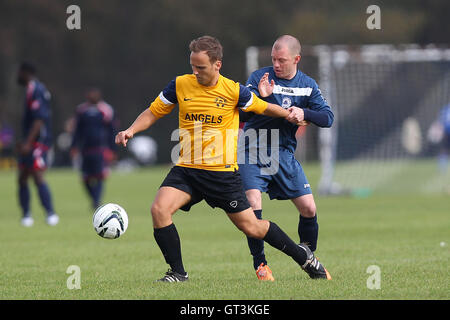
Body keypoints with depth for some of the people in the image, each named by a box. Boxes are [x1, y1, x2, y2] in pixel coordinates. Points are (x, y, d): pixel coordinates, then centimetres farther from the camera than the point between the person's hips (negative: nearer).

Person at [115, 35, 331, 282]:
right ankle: (178, 272, -7)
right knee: (159, 209, -22)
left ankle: (302, 255, 26)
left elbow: (263, 108, 11)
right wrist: (131, 130, -8)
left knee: (251, 227, 2)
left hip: (223, 172, -2)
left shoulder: (233, 91, -8)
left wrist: (291, 114, 9)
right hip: (186, 169, 2)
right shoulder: (179, 85, -3)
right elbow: (152, 113, 7)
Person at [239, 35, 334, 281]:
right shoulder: (259, 78, -8)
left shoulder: (307, 85, 4)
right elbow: (241, 114, -14)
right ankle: (260, 264, -7)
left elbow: (328, 117, -1)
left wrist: (304, 113, -20)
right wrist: (261, 97, -31)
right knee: (253, 205, -20)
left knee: (309, 208, 0)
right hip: (253, 152, -4)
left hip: (284, 153, 4)